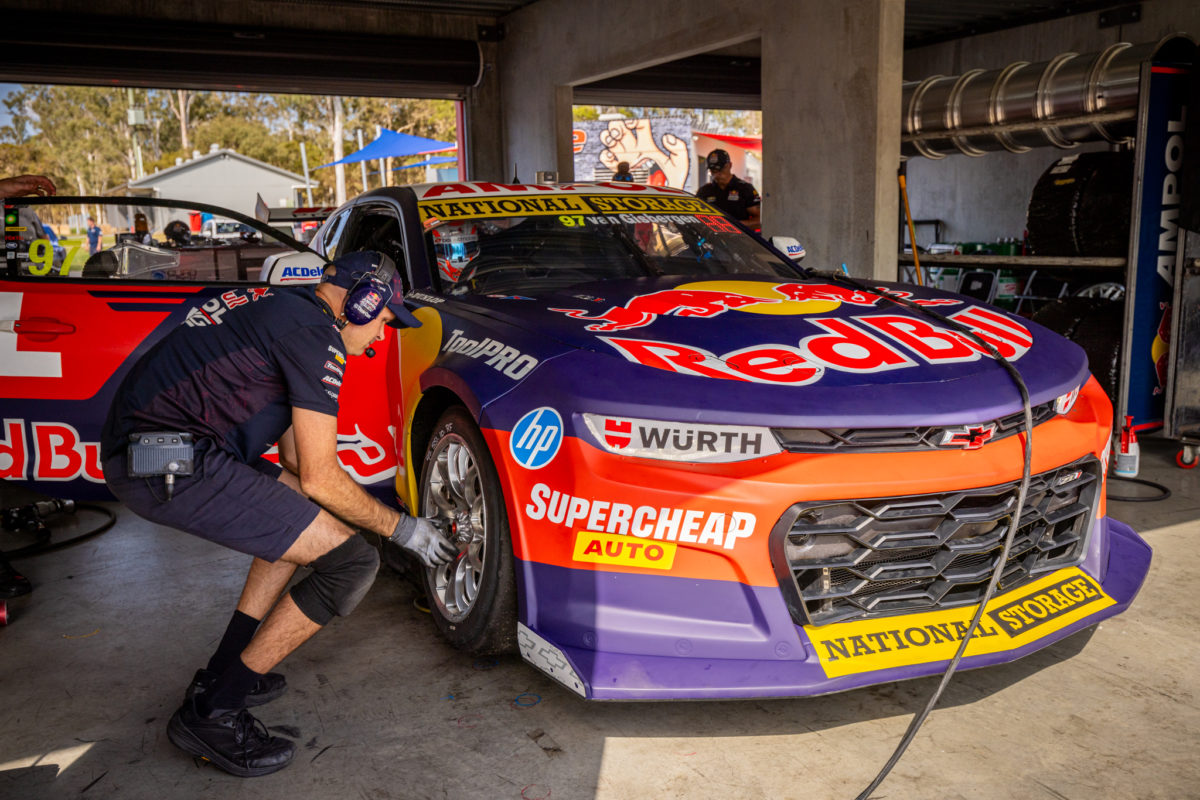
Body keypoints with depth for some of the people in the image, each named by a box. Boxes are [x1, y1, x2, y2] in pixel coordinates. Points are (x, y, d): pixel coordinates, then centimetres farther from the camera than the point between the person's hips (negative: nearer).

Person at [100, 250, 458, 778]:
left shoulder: (283, 309, 22)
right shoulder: (316, 333, -9)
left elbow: (295, 457, 27)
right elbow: (319, 477, -9)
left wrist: (374, 512, 28)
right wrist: (400, 528, 4)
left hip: (133, 450, 11)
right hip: (175, 464, -11)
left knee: (300, 512, 27)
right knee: (350, 562, -10)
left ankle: (224, 673, 27)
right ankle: (211, 713, 2)